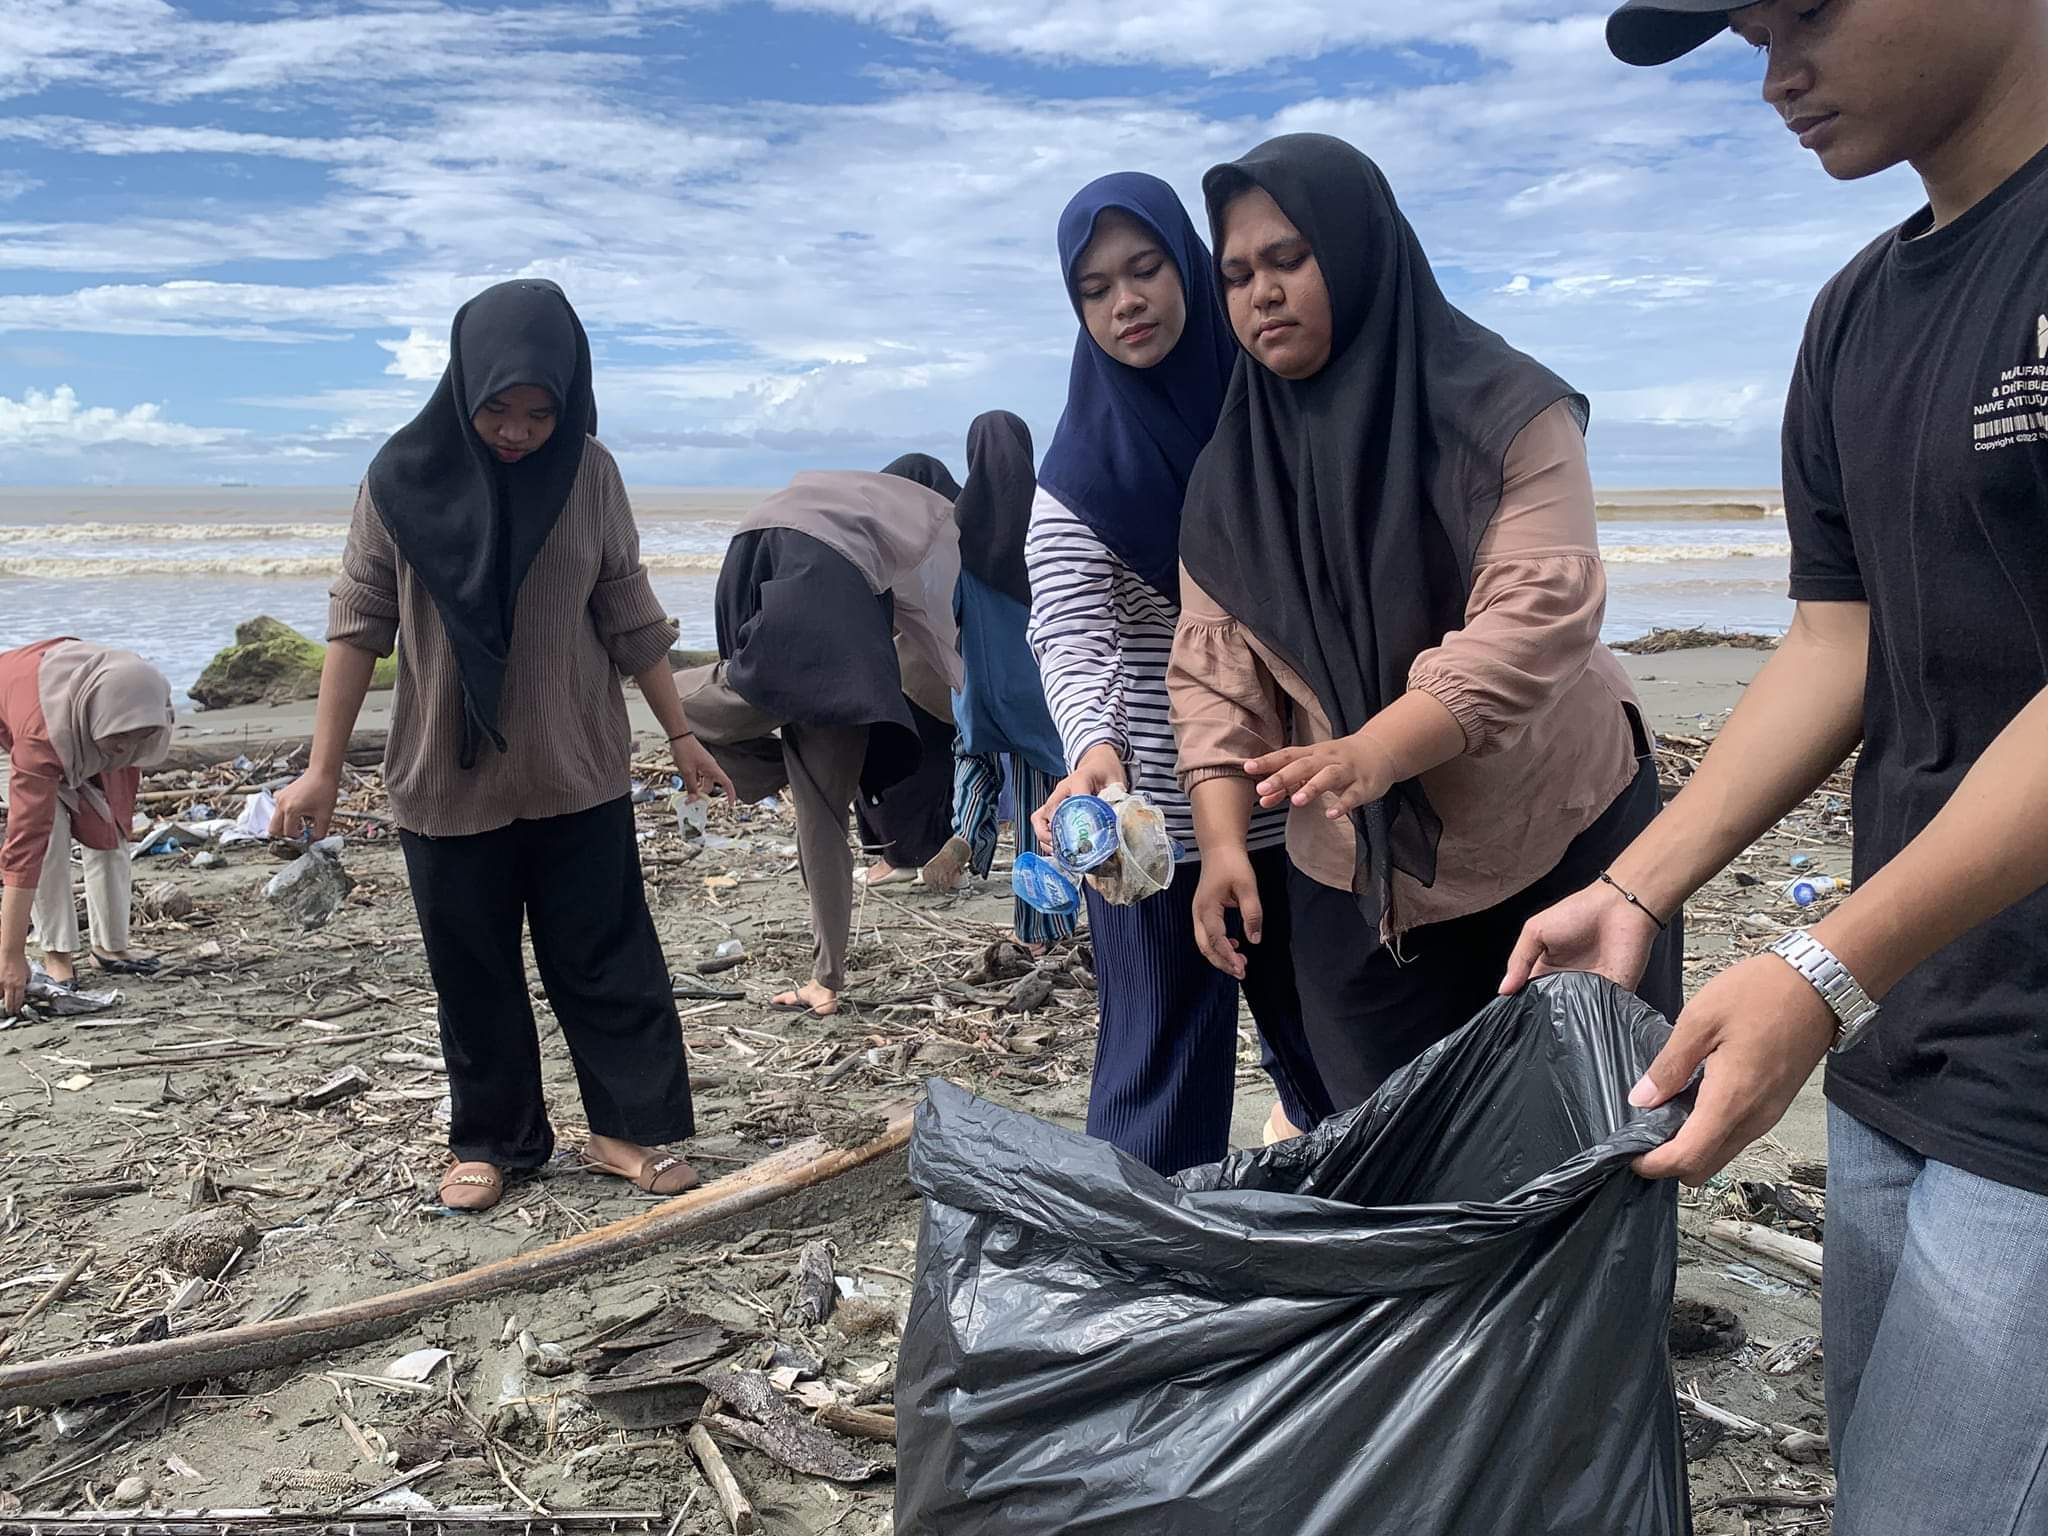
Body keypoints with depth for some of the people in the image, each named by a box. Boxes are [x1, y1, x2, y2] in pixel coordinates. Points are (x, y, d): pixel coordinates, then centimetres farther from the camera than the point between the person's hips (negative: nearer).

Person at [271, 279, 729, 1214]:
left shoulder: (589, 474, -3)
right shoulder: (404, 478, -7)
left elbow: (628, 617, 5)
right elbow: (359, 622, -4)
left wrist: (679, 733, 7)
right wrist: (324, 767, -5)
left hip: (579, 777, 1)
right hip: (447, 782, 0)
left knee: (608, 958, 5)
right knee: (474, 972, 10)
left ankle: (629, 1126, 18)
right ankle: (492, 1141, 25)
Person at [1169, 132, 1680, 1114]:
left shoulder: (1509, 414, -11)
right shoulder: (1233, 474, 2)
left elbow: (1536, 617, -23)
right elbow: (1216, 672, 0)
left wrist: (1372, 754, -37)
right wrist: (1222, 838, -14)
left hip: (1560, 848, -3)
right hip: (1355, 884, 3)